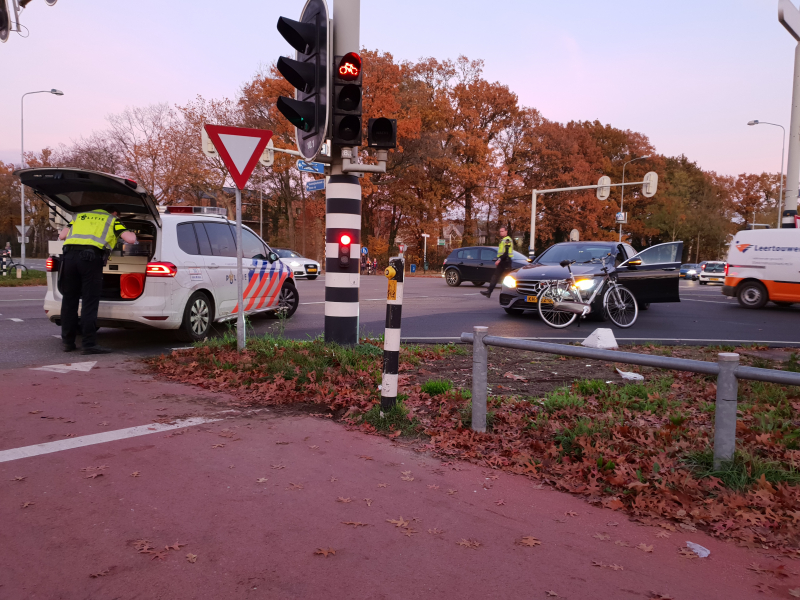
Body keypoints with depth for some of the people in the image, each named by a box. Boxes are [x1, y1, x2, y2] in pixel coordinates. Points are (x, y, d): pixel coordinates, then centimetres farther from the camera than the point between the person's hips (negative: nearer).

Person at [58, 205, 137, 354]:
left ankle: (68, 342, 17)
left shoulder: (80, 216, 31)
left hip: (70, 254, 4)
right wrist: (132, 234, 31)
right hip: (91, 256, -4)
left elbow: (62, 236, 22)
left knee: (69, 300, 11)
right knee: (90, 302, -3)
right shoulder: (112, 220, 20)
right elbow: (130, 239, 7)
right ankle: (88, 344, -5)